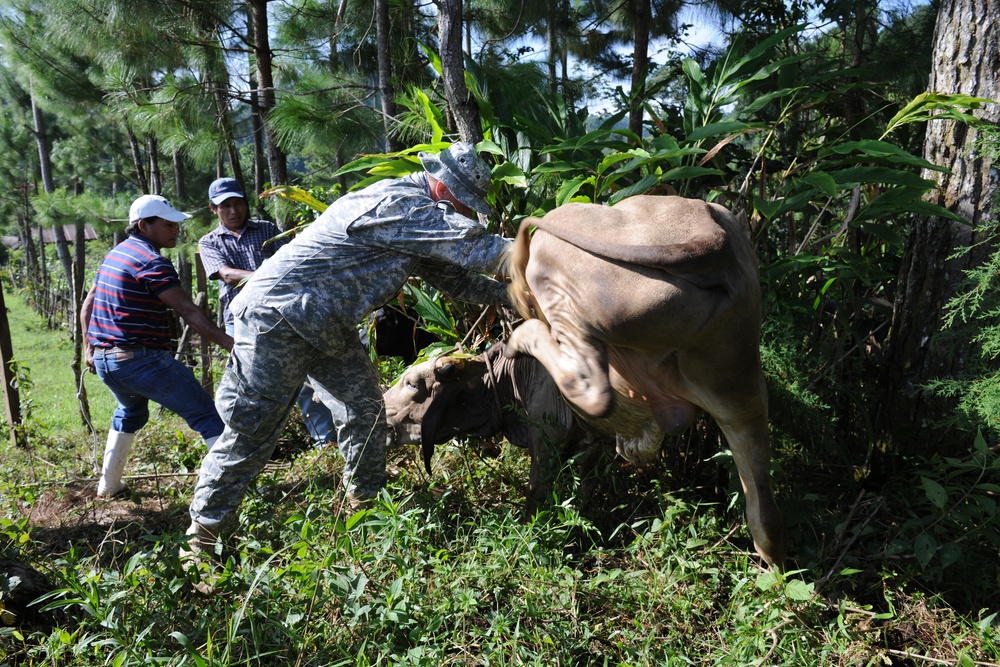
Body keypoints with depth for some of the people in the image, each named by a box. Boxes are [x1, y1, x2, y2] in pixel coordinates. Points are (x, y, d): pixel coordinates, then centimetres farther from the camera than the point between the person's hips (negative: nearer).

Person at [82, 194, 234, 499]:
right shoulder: (151, 261, -13)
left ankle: (108, 485, 36)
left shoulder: (115, 254, 15)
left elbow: (87, 305, 22)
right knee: (206, 414, -6)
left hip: (103, 359, 9)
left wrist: (90, 347, 31)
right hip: (142, 359, -9)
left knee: (130, 411, 34)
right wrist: (230, 344, -27)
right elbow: (188, 311, -22)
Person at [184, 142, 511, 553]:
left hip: (329, 327, 10)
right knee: (252, 426, -6)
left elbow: (457, 278, 16)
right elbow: (472, 245, -25)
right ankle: (205, 531, 6)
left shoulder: (422, 222, 11)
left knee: (364, 410, 9)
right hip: (281, 314, -10)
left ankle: (367, 501, 23)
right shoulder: (400, 204, -21)